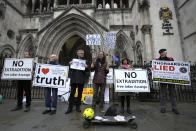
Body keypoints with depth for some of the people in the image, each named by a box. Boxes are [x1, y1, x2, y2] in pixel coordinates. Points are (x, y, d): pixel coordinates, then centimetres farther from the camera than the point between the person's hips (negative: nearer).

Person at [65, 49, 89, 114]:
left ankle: (78, 106, 23)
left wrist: (86, 67, -17)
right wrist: (70, 64, -9)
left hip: (81, 79, 1)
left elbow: (87, 71, 4)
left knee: (80, 93, 9)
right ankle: (70, 107, 11)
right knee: (72, 93, 1)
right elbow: (70, 69, 9)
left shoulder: (85, 61, 8)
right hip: (74, 79, 0)